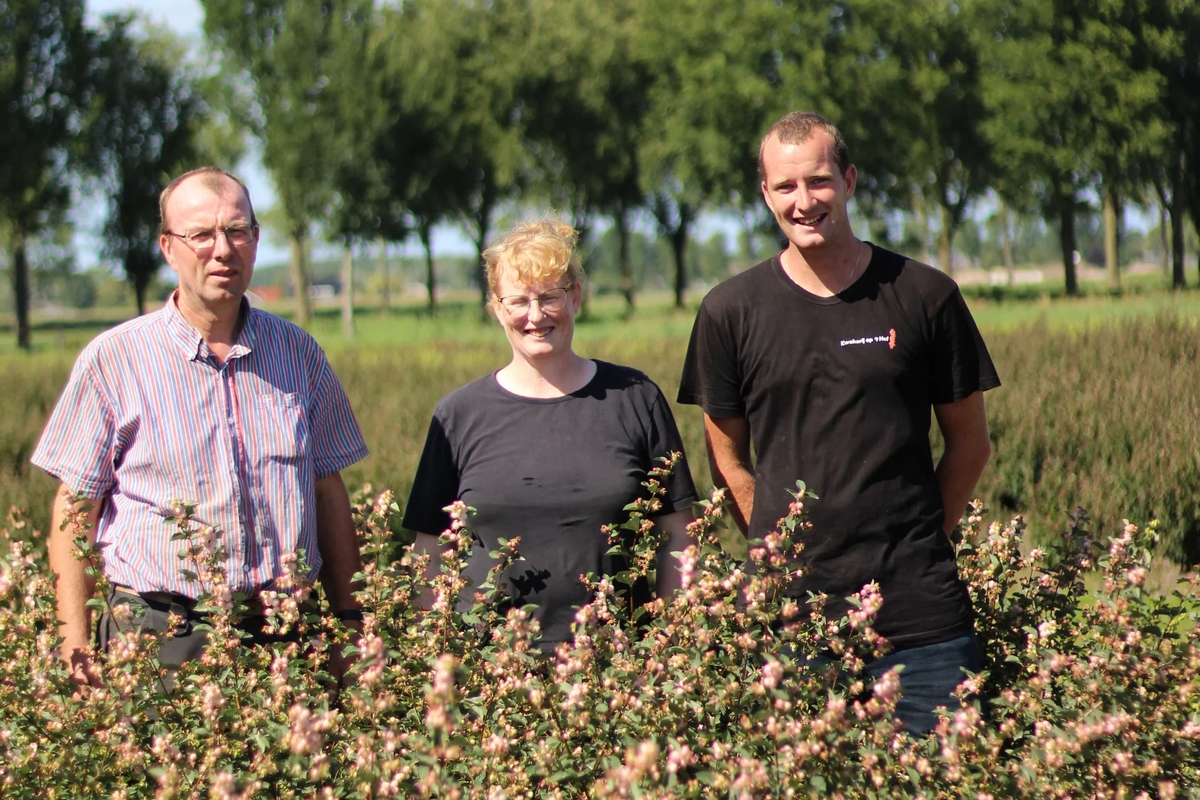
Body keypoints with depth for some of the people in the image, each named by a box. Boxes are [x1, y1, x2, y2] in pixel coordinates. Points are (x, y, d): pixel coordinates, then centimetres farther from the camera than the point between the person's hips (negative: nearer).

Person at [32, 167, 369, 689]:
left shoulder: (298, 352, 10)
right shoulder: (114, 359, 1)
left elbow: (329, 493, 15)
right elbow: (74, 510, 2)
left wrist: (349, 623, 11)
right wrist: (77, 649, -5)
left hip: (287, 639, 2)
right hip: (161, 643, -2)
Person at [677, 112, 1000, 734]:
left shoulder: (923, 297, 3)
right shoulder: (730, 311, 4)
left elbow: (969, 440, 11)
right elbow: (726, 456, 11)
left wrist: (918, 540, 4)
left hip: (921, 616, 0)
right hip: (785, 612, 0)